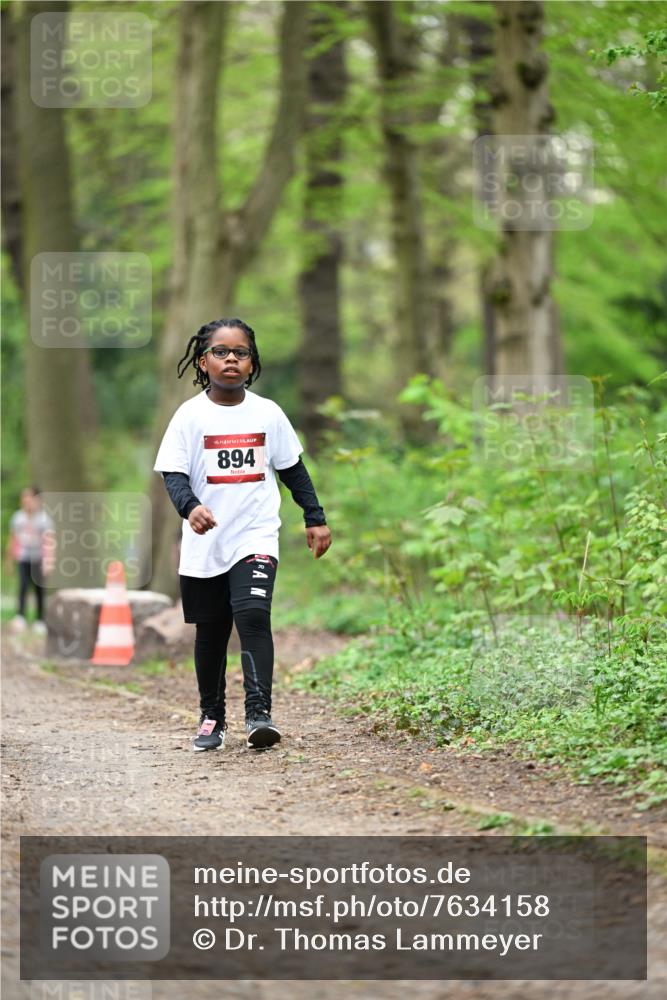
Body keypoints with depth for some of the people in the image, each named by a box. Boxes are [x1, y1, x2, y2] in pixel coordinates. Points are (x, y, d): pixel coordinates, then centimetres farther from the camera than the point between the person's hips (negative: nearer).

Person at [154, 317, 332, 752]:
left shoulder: (268, 413, 4)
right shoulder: (191, 415, -2)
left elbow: (293, 469, 14)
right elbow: (173, 472, -8)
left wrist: (315, 518, 12)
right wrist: (190, 506, -27)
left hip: (257, 537, 0)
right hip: (205, 545, 1)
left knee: (253, 616, -20)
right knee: (211, 632, 10)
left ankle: (259, 713, -24)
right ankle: (212, 718, 24)